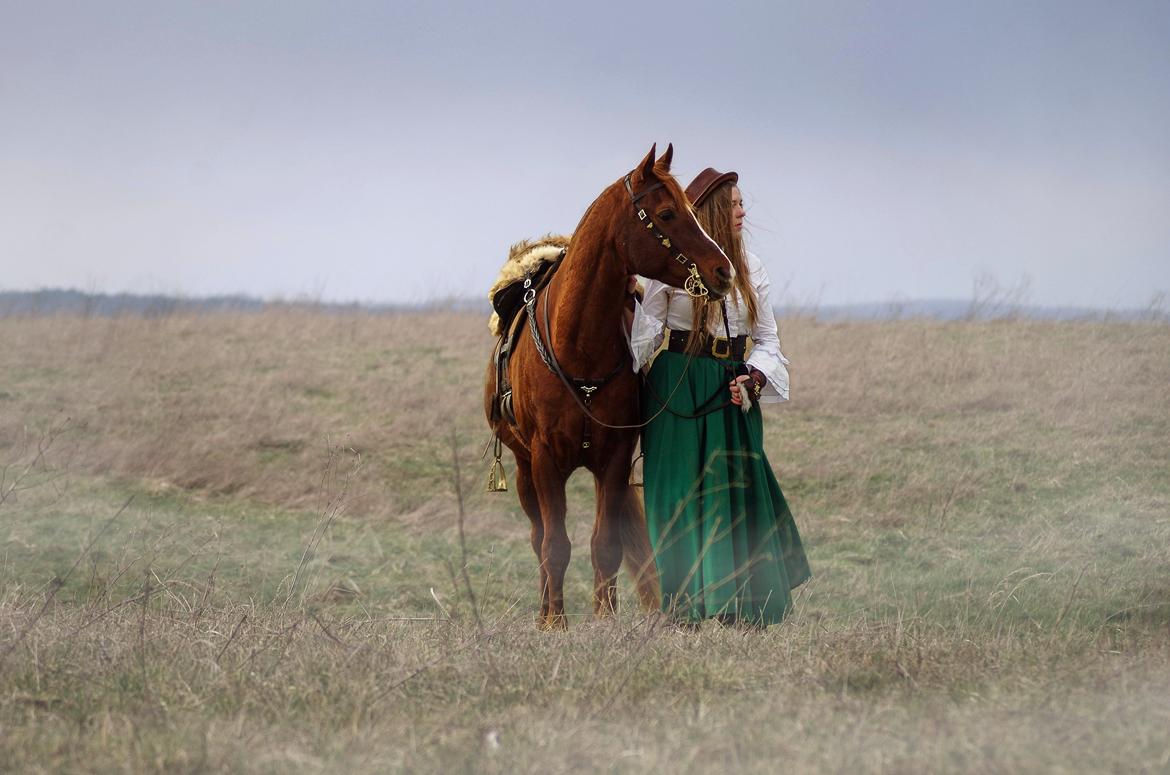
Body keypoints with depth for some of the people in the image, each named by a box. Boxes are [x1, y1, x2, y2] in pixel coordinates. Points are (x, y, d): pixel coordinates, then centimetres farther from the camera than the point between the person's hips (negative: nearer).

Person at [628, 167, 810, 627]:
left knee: (739, 488, 3)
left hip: (733, 389, 4)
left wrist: (754, 377, -7)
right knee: (680, 491, -2)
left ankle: (744, 606, 8)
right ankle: (683, 607, 4)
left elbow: (768, 338, 12)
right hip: (678, 389, -4)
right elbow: (644, 333, -2)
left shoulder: (751, 269, 10)